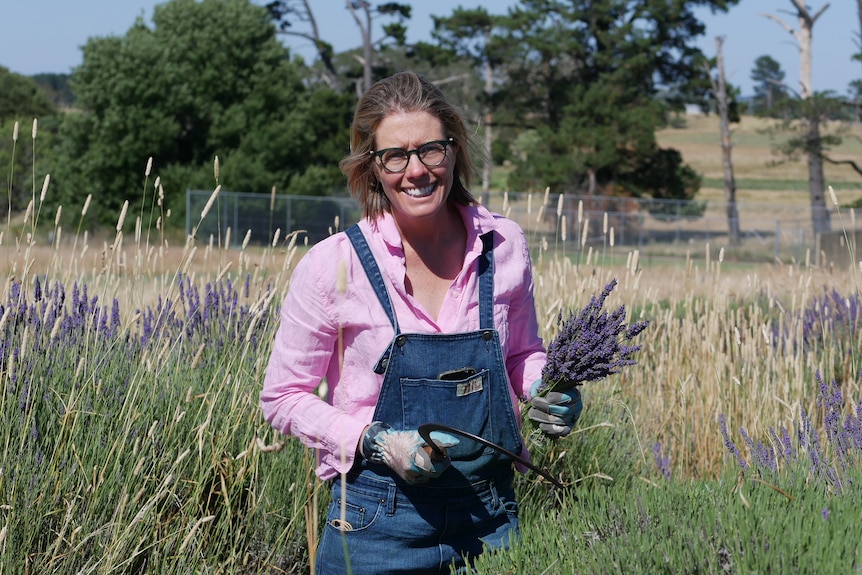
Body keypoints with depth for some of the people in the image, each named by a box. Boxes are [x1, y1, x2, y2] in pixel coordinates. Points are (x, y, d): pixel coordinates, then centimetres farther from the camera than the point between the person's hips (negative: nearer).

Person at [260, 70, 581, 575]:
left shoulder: (504, 245, -4)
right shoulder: (334, 264, -13)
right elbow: (284, 397, -4)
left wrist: (546, 388, -8)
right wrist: (377, 442, -18)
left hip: (490, 514, 3)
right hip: (380, 522, -2)